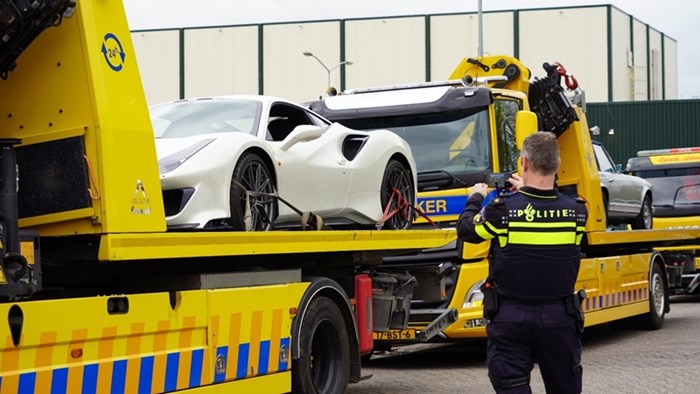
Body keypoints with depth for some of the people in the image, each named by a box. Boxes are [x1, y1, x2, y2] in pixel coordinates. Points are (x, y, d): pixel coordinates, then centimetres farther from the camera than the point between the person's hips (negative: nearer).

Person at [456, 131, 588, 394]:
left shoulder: (502, 209, -15)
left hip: (511, 317, -2)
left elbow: (466, 230, 3)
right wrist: (526, 193, 27)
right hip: (559, 317, 3)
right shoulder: (576, 211, -6)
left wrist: (475, 199, 22)